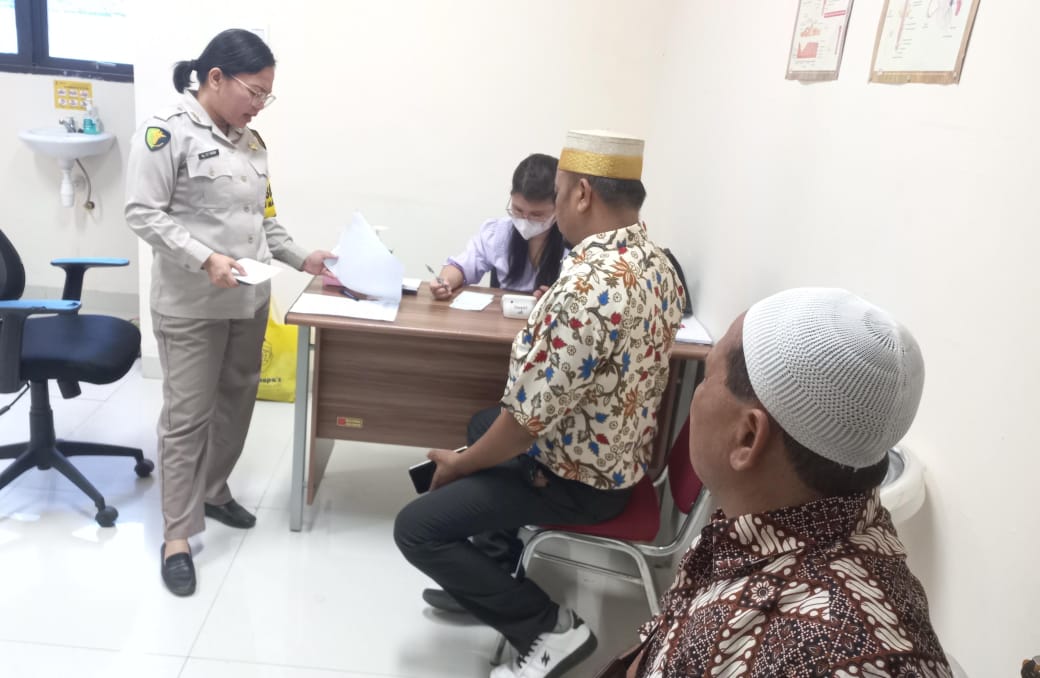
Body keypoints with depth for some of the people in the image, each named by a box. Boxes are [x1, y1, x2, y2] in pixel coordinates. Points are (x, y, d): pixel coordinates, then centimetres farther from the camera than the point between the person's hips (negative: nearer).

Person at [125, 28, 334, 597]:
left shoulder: (251, 141, 11)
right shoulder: (167, 132, -12)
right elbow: (144, 214, -16)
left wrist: (302, 259, 6)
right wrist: (205, 258, -25)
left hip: (250, 301, 7)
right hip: (191, 306, -7)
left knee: (236, 403, 16)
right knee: (188, 417, -1)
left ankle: (213, 491, 37)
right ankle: (177, 535, 11)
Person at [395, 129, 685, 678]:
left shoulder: (585, 286, -32)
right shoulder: (658, 265, 0)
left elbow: (529, 416, -27)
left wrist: (459, 464, -8)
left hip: (574, 478, -9)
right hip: (619, 459, 10)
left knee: (416, 528, -3)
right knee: (481, 428, 27)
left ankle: (549, 628, 1)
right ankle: (491, 584, 27)